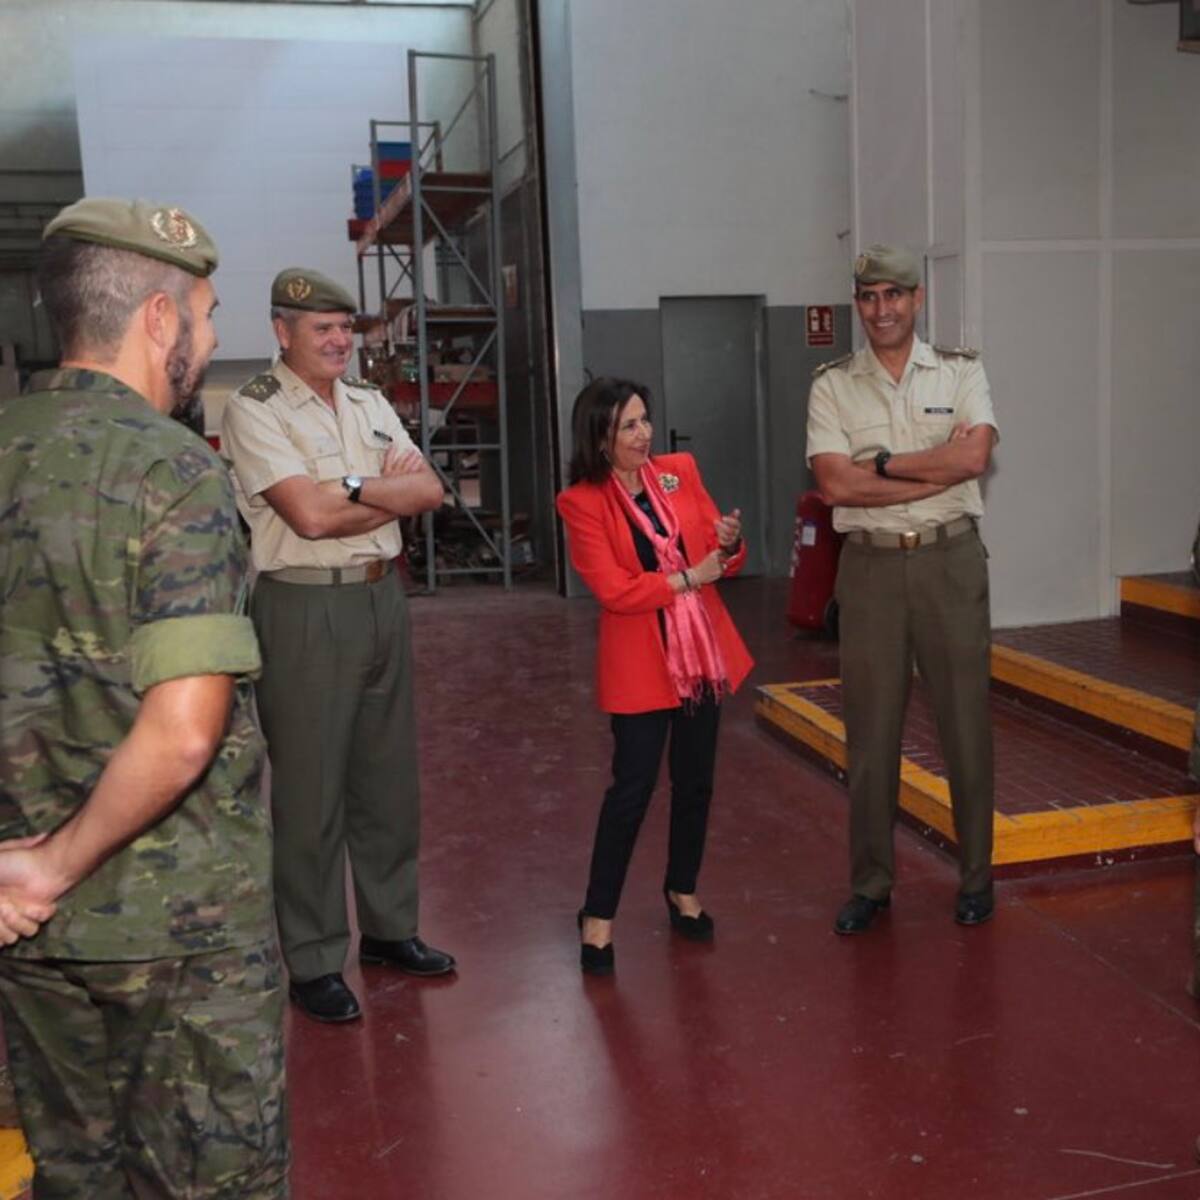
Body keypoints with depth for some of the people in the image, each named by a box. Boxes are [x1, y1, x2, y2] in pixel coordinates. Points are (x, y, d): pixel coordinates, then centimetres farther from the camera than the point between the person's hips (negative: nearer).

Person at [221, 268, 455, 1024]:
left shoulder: (369, 403, 13)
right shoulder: (255, 410, -9)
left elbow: (430, 490, 4)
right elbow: (311, 515, -19)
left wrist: (352, 489, -12)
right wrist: (391, 491, -6)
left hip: (383, 597, 7)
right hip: (306, 609, -7)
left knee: (389, 776, 15)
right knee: (311, 790, 1)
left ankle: (390, 927, 30)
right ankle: (313, 962, 14)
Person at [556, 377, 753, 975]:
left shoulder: (680, 470, 4)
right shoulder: (581, 502, -9)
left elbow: (721, 558, 8)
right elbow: (614, 590, -15)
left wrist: (729, 544, -14)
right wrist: (689, 577, -14)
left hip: (704, 651, 5)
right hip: (640, 663, -5)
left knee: (696, 779, 13)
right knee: (632, 787, -3)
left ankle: (682, 891, 33)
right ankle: (598, 916, 12)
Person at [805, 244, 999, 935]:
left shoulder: (962, 372, 3)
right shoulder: (832, 385, 2)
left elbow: (973, 458, -14)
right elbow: (835, 485, -11)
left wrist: (882, 463, -12)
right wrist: (935, 468, -12)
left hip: (952, 560, 0)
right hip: (871, 565, 1)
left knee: (966, 720, 7)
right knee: (871, 728, 7)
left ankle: (976, 876, 23)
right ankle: (871, 883, 20)